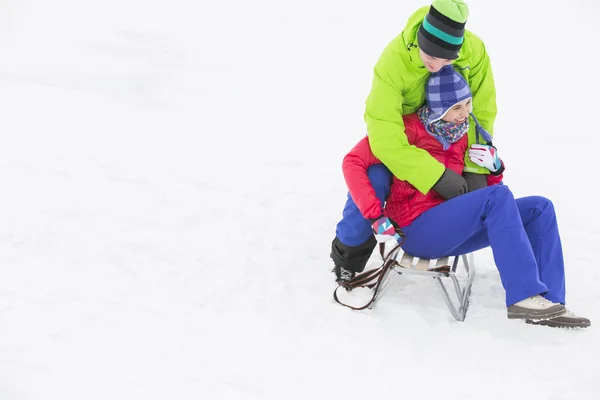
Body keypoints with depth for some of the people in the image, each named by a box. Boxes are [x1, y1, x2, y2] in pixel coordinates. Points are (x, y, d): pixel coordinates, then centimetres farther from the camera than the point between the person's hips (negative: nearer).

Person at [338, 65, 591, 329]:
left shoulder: (463, 136, 12)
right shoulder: (410, 129, -9)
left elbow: (485, 189, 19)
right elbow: (353, 162, -16)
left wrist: (494, 168, -4)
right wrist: (376, 217, -22)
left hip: (451, 230, 8)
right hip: (416, 231, -8)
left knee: (539, 208, -4)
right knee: (498, 196, -28)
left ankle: (549, 302, -15)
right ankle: (524, 296, -33)